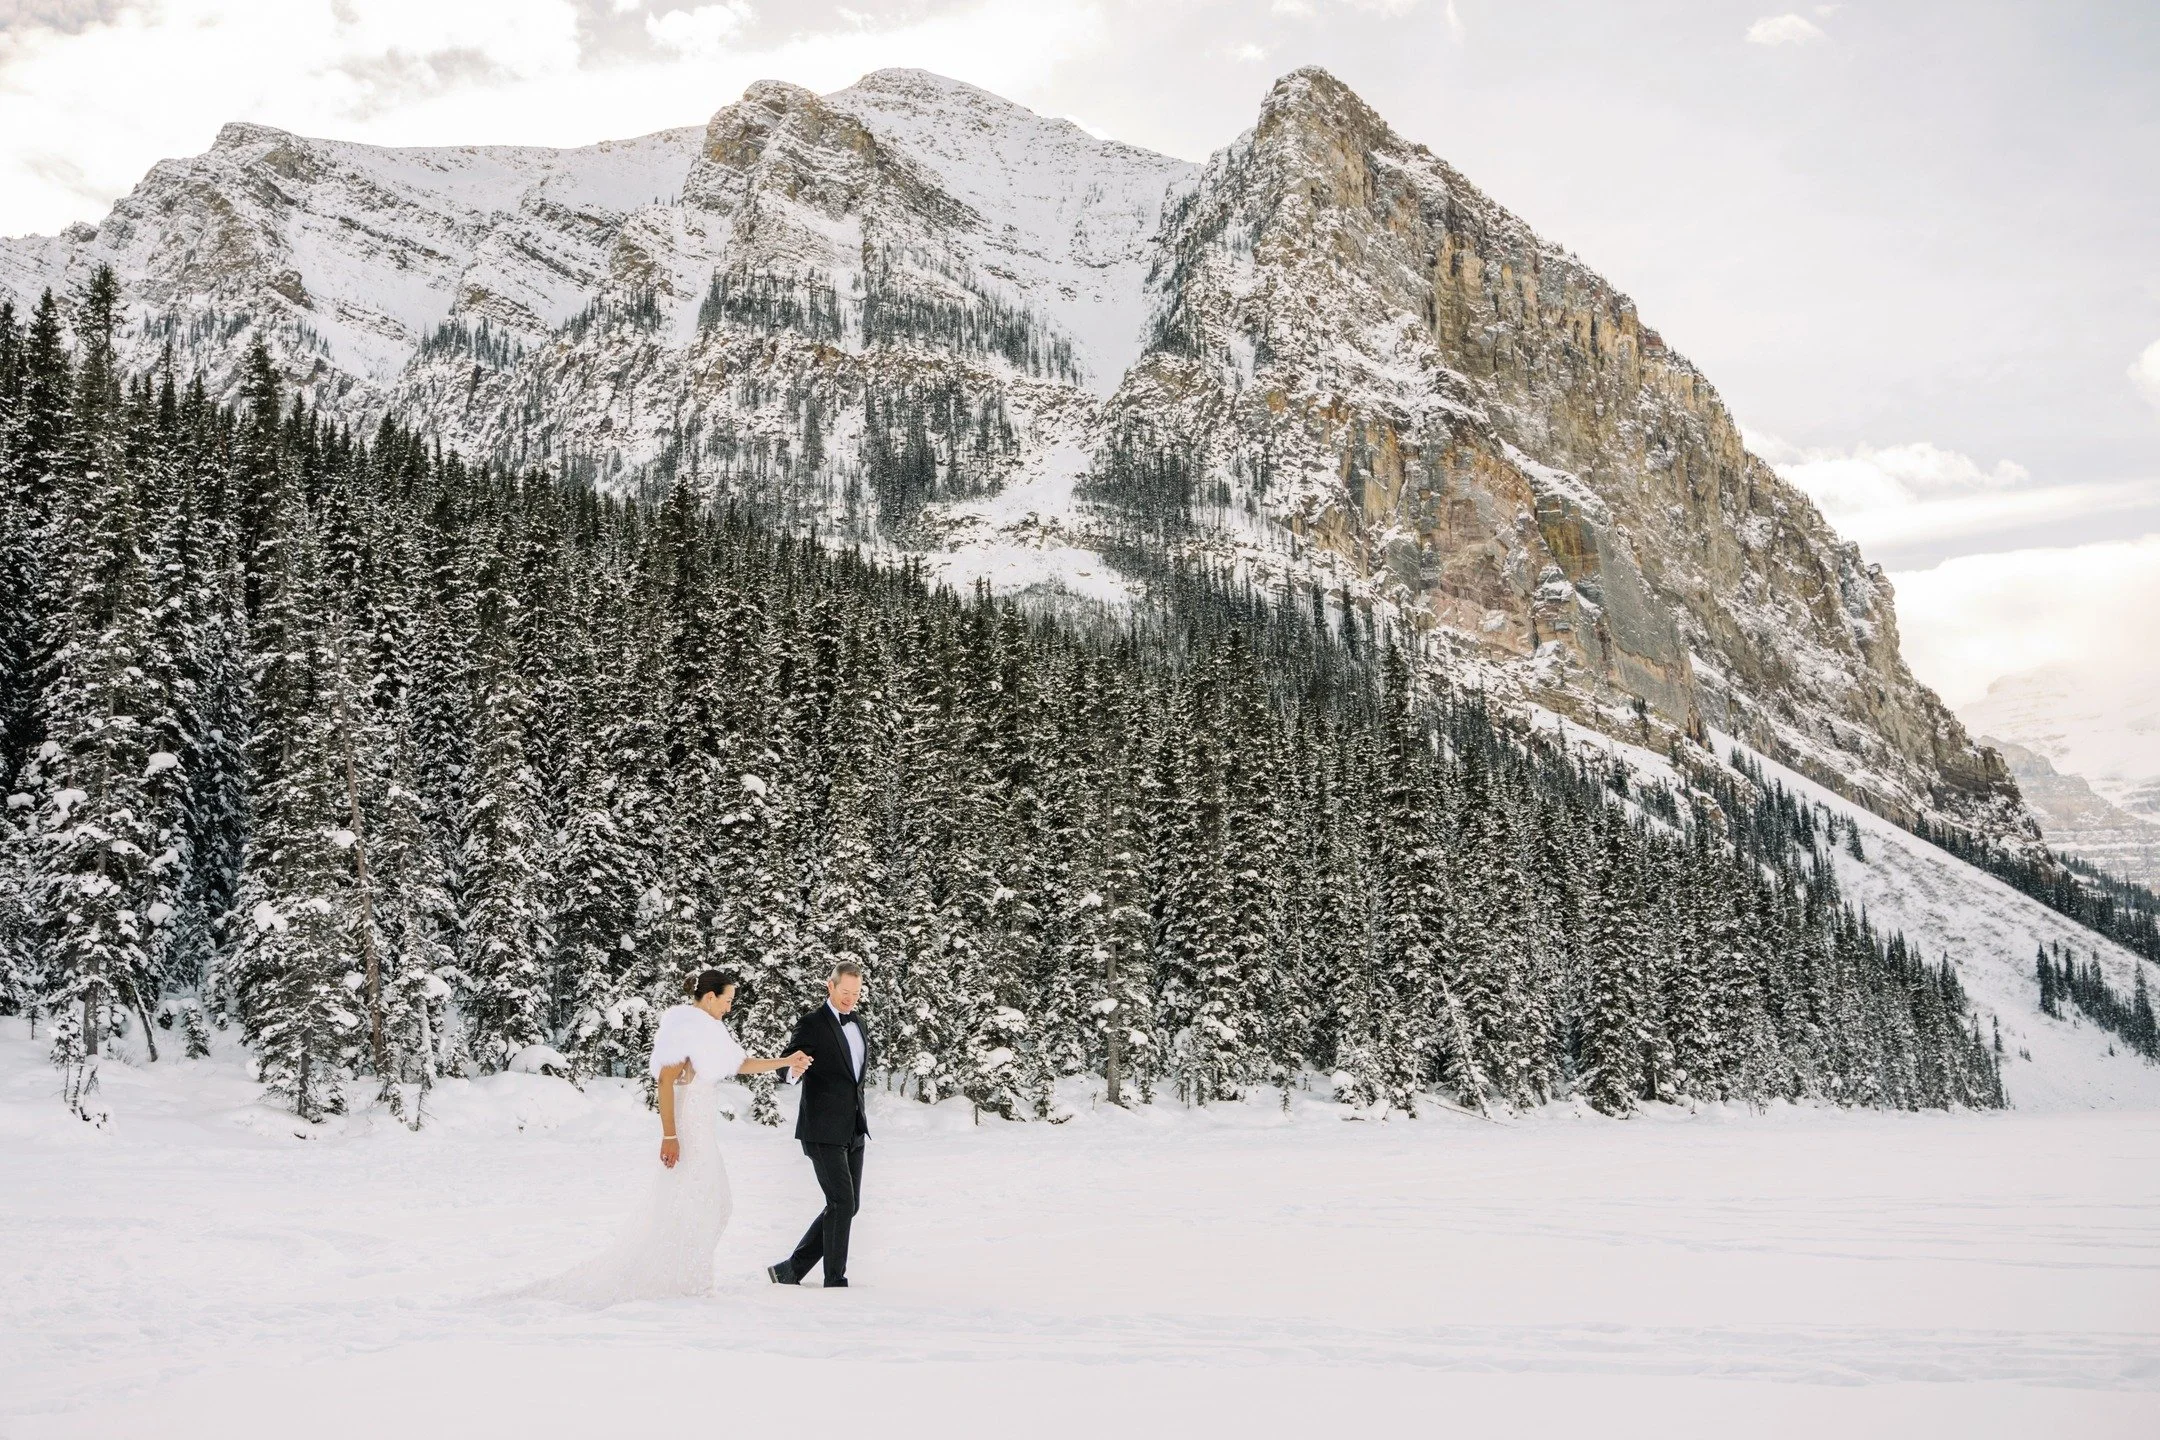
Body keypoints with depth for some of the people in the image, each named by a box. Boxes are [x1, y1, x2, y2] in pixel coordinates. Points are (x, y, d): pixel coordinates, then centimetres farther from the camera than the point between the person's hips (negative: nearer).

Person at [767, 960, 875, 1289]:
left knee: (848, 1205, 8)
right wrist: (793, 1071, -37)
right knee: (841, 1203, -11)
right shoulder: (811, 1025, -9)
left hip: (853, 1130, 8)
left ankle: (790, 1270, 16)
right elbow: (787, 1069, -15)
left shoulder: (859, 1024, 13)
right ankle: (835, 1280, 0)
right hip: (823, 1129, -8)